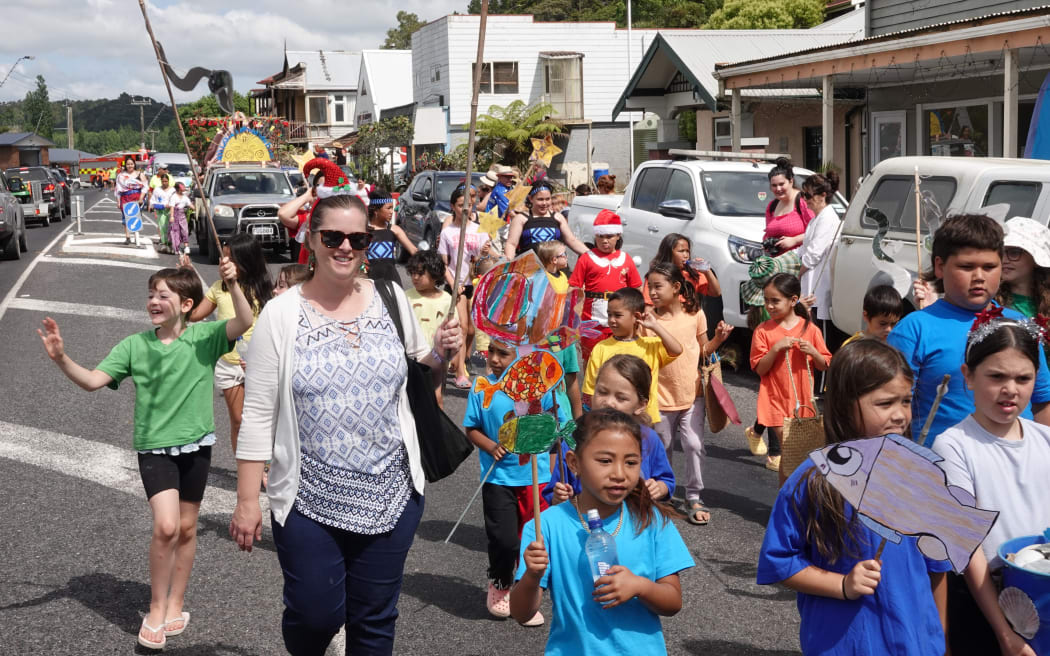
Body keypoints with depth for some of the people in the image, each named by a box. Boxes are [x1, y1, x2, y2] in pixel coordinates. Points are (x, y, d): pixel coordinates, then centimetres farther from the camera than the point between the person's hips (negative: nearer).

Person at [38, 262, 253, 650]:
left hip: (196, 444, 1)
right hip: (154, 447, 0)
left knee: (186, 529, 12)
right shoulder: (134, 345, -3)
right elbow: (93, 380, -8)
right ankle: (156, 610, 3)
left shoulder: (204, 337, -7)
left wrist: (233, 285, -37)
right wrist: (61, 359, -25)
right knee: (165, 526, -16)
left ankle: (175, 604, 31)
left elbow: (244, 323, -23)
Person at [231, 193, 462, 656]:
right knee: (314, 616, 4)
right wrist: (247, 500, -7)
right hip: (308, 500, -2)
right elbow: (258, 414, -6)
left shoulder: (390, 298, 1)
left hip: (392, 495, 2)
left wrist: (439, 354, -8)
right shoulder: (281, 314, -7)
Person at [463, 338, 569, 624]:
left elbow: (559, 426, 6)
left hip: (535, 475, 1)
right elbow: (472, 428, 2)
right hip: (498, 476, -1)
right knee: (504, 539, -6)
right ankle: (499, 584, 24)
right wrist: (491, 447, -13)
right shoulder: (482, 386, -3)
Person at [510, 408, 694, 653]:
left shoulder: (653, 522, -9)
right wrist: (532, 577, -32)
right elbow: (521, 613, -14)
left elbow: (674, 603, -5)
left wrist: (640, 586, -23)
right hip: (571, 648, -1)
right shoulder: (548, 525, -14)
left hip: (642, 648, 1)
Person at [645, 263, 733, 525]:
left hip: (692, 394, 0)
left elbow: (703, 352, 8)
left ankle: (694, 498, 11)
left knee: (695, 445, -4)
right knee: (662, 449, 13)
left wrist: (718, 339, -10)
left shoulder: (695, 314, -3)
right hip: (661, 396, 0)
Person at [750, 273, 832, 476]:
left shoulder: (809, 329, 0)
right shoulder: (763, 330, -3)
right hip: (775, 397, -2)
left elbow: (824, 366, 6)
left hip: (802, 398, 2)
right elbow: (760, 369, -6)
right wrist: (776, 348, -19)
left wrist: (812, 352, -13)